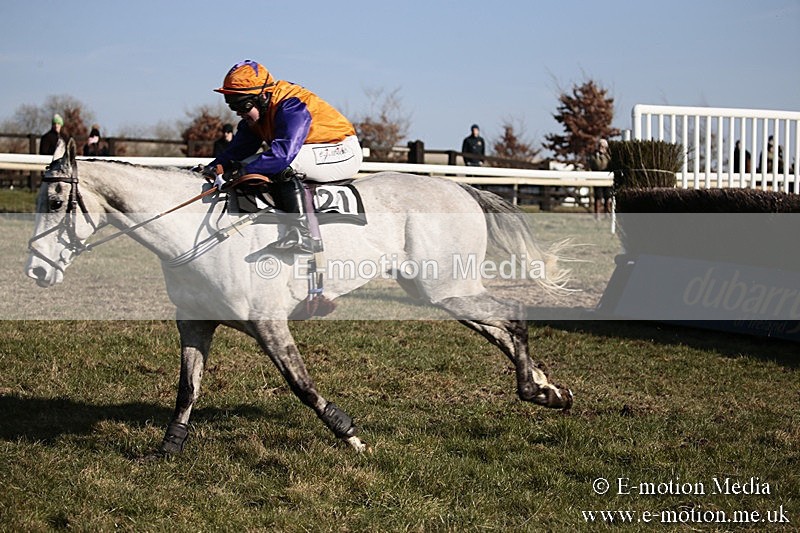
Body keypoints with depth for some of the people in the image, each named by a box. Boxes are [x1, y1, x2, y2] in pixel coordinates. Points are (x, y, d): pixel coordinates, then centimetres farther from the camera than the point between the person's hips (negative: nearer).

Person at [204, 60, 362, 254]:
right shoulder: (255, 114, 2)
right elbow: (239, 148, 0)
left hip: (342, 153, -10)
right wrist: (212, 169, -18)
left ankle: (301, 234, -37)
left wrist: (242, 172, -42)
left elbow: (284, 152, -40)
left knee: (283, 164, -30)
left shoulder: (291, 107, -27)